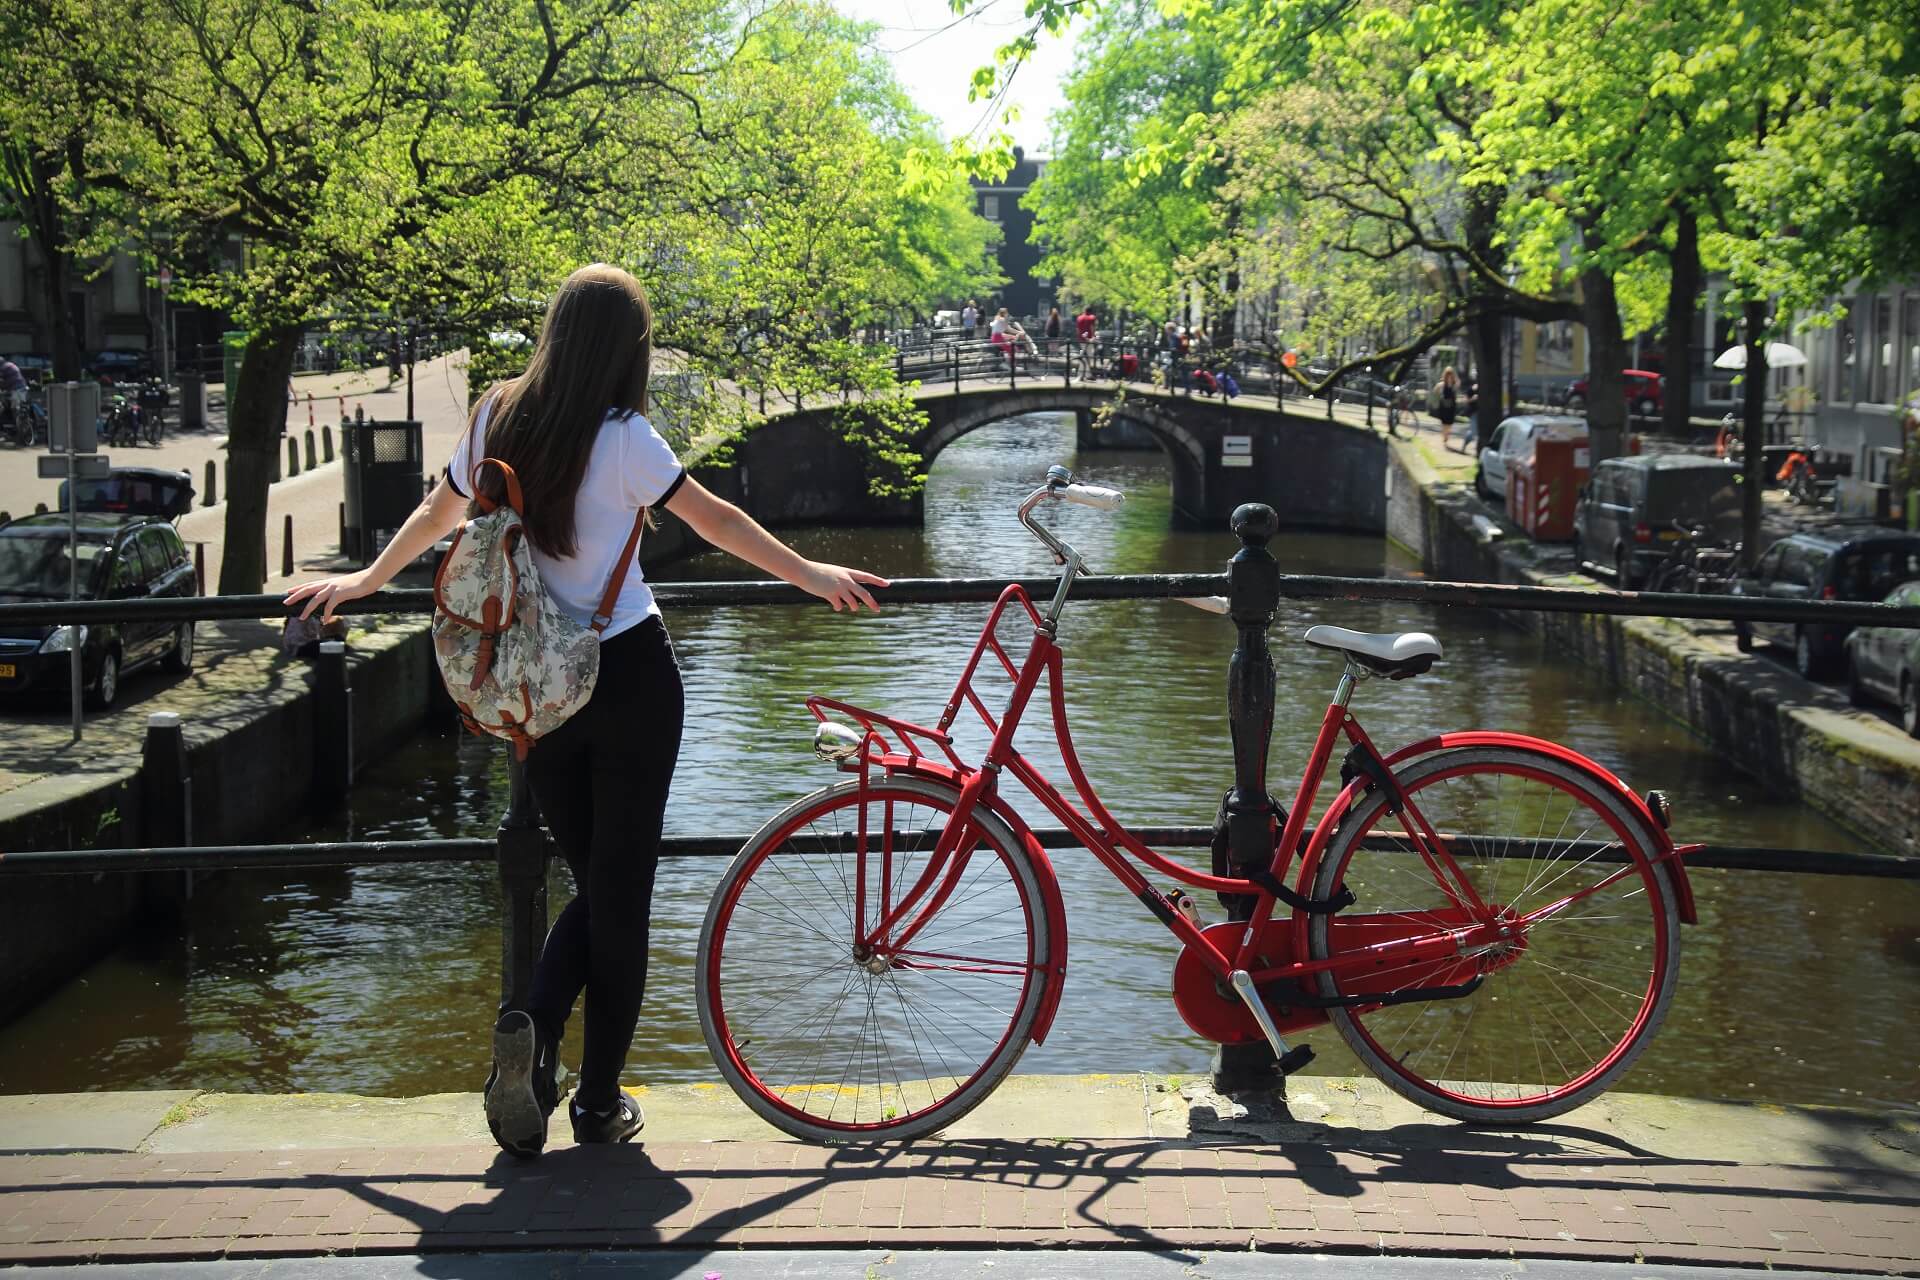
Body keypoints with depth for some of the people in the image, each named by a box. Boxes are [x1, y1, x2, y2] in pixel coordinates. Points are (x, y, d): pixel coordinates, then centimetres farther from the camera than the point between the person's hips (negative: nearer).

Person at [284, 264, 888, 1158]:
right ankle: (599, 1103, 9)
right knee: (622, 889, 5)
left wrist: (365, 580, 33)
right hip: (628, 674, -5)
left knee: (590, 880, 17)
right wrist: (810, 575, 5)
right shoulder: (620, 439, -13)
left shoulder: (497, 419, 3)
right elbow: (715, 520, -7)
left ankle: (532, 1029, -8)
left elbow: (439, 512, 17)